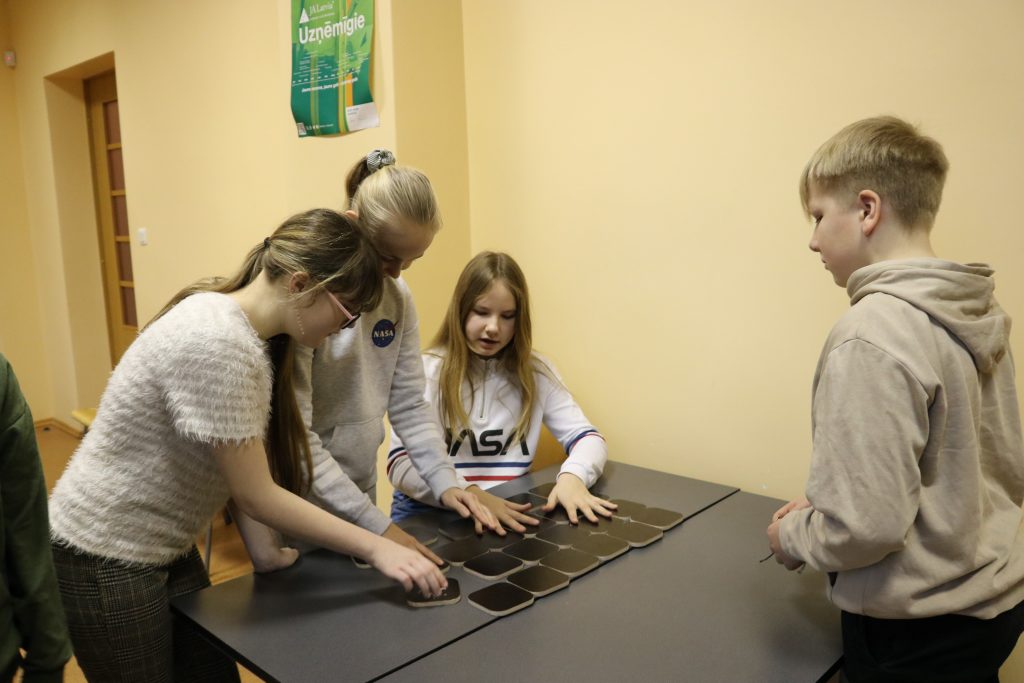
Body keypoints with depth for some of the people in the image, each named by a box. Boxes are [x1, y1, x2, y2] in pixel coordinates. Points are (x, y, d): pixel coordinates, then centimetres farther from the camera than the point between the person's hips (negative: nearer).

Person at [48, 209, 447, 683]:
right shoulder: (215, 343, -29)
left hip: (164, 550, 8)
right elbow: (256, 496, -24)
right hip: (105, 559, -8)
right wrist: (375, 549, -20)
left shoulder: (255, 336, -1)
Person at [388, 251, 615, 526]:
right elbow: (400, 463, -13)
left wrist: (572, 475, -21)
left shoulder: (537, 373, 5)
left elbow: (589, 438, 2)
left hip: (508, 511, 2)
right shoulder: (426, 371, -5)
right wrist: (467, 495, -30)